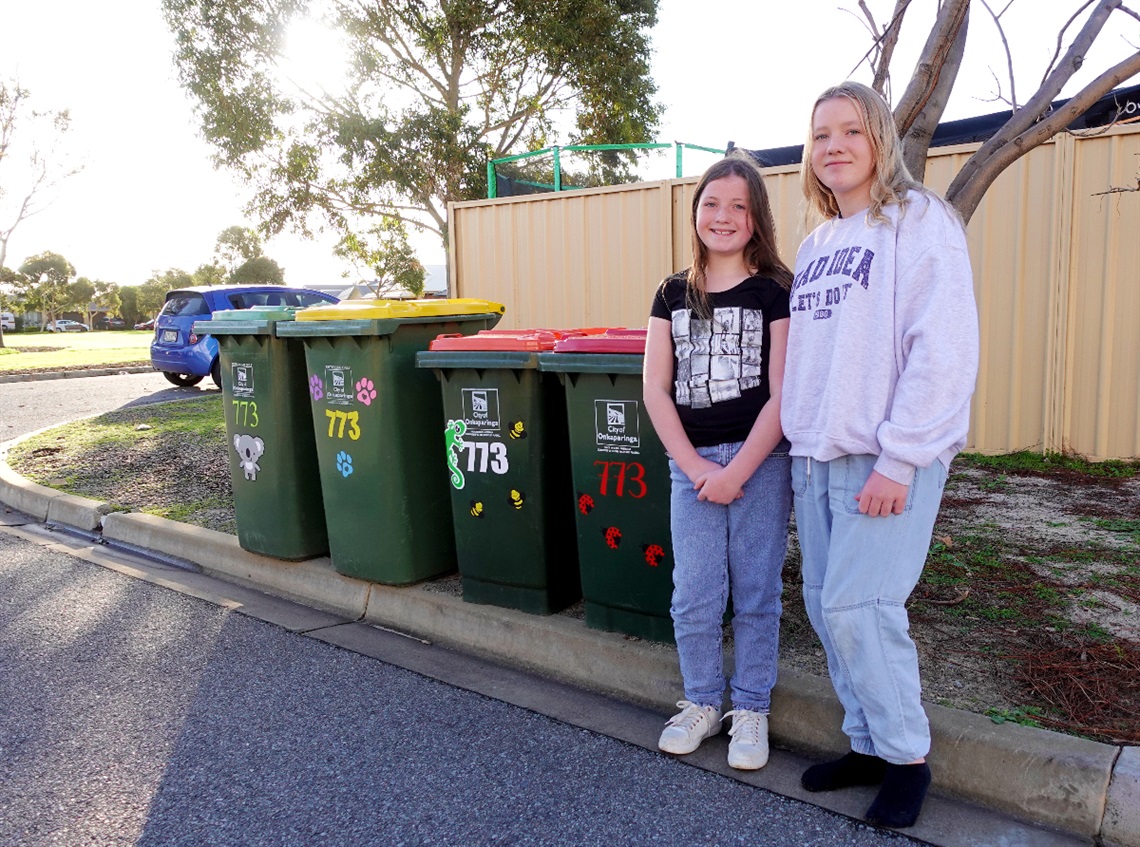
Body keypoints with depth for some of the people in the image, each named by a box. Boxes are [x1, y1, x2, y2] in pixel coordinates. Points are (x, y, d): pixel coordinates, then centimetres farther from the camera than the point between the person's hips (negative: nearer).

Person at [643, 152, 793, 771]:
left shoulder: (776, 291, -2)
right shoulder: (673, 293, 8)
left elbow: (781, 394, -8)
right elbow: (655, 389, 3)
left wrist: (737, 471, -13)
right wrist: (695, 466, -7)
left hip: (761, 460, -2)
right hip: (691, 464, 3)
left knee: (755, 594, 7)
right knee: (693, 595, 7)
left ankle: (751, 709, 25)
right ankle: (702, 702, 27)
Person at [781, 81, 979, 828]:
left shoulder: (919, 222, -6)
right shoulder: (816, 245, 16)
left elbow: (943, 351, -15)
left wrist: (897, 459, -18)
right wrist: (800, 441, 9)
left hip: (888, 459, -7)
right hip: (817, 457, 7)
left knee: (858, 607, -7)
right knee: (827, 606, 9)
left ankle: (907, 757, 16)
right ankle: (869, 744, 27)